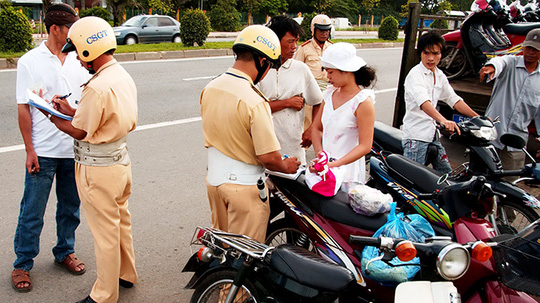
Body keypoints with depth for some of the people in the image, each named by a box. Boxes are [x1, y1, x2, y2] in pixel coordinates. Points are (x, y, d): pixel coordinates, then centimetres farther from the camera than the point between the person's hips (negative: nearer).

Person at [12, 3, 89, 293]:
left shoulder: (78, 60, 6)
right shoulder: (30, 61, -5)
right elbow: (23, 109, -5)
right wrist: (29, 150, -8)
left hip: (75, 148, 4)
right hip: (43, 151, -4)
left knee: (70, 206, 16)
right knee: (32, 211, 4)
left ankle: (65, 251, 34)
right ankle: (22, 264, 20)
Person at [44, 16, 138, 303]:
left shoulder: (97, 87, -26)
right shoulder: (124, 77, 4)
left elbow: (79, 131, -16)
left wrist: (50, 115, -1)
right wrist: (70, 109, 9)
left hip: (97, 169, -9)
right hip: (121, 158, 9)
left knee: (105, 231, 4)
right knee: (120, 220, 23)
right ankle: (125, 274, 41)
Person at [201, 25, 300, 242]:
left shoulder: (209, 88, -2)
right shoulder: (254, 101, -26)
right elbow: (268, 157, -24)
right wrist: (285, 167, -3)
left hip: (214, 179, 7)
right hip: (245, 186, -7)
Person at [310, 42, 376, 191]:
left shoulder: (363, 101, -12)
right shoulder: (329, 93, 9)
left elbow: (365, 146, -16)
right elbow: (316, 127, 12)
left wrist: (335, 164, -26)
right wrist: (319, 153, -6)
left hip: (347, 172, -6)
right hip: (323, 167, 6)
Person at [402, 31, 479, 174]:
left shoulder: (440, 76, 13)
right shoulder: (415, 75, -14)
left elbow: (453, 99, 16)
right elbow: (423, 102, -31)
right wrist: (443, 120, -47)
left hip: (433, 135, 8)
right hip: (415, 136, -8)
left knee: (446, 173, 13)